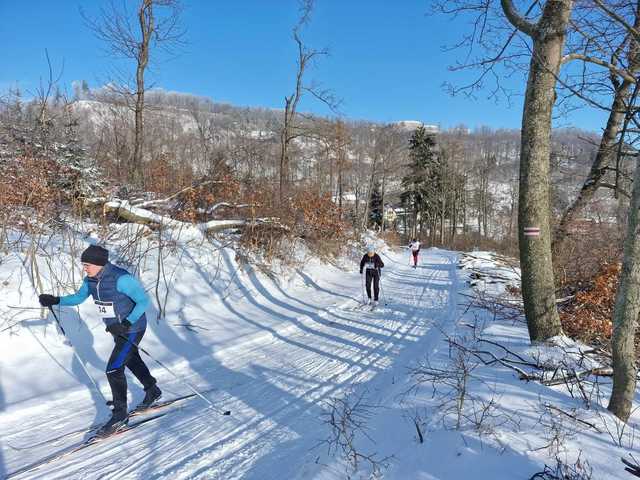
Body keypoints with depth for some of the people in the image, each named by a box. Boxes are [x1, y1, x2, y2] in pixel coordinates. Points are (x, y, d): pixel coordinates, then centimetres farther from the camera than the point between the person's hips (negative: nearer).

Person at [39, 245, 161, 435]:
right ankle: (153, 391, 45)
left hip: (132, 329, -9)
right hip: (117, 329, 9)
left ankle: (120, 414, 8)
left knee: (113, 369, -9)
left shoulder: (121, 278, -30)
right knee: (132, 361, 24)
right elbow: (78, 297, 11)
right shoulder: (91, 279, -5)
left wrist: (127, 323, -31)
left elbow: (144, 300, -26)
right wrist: (55, 300, -4)